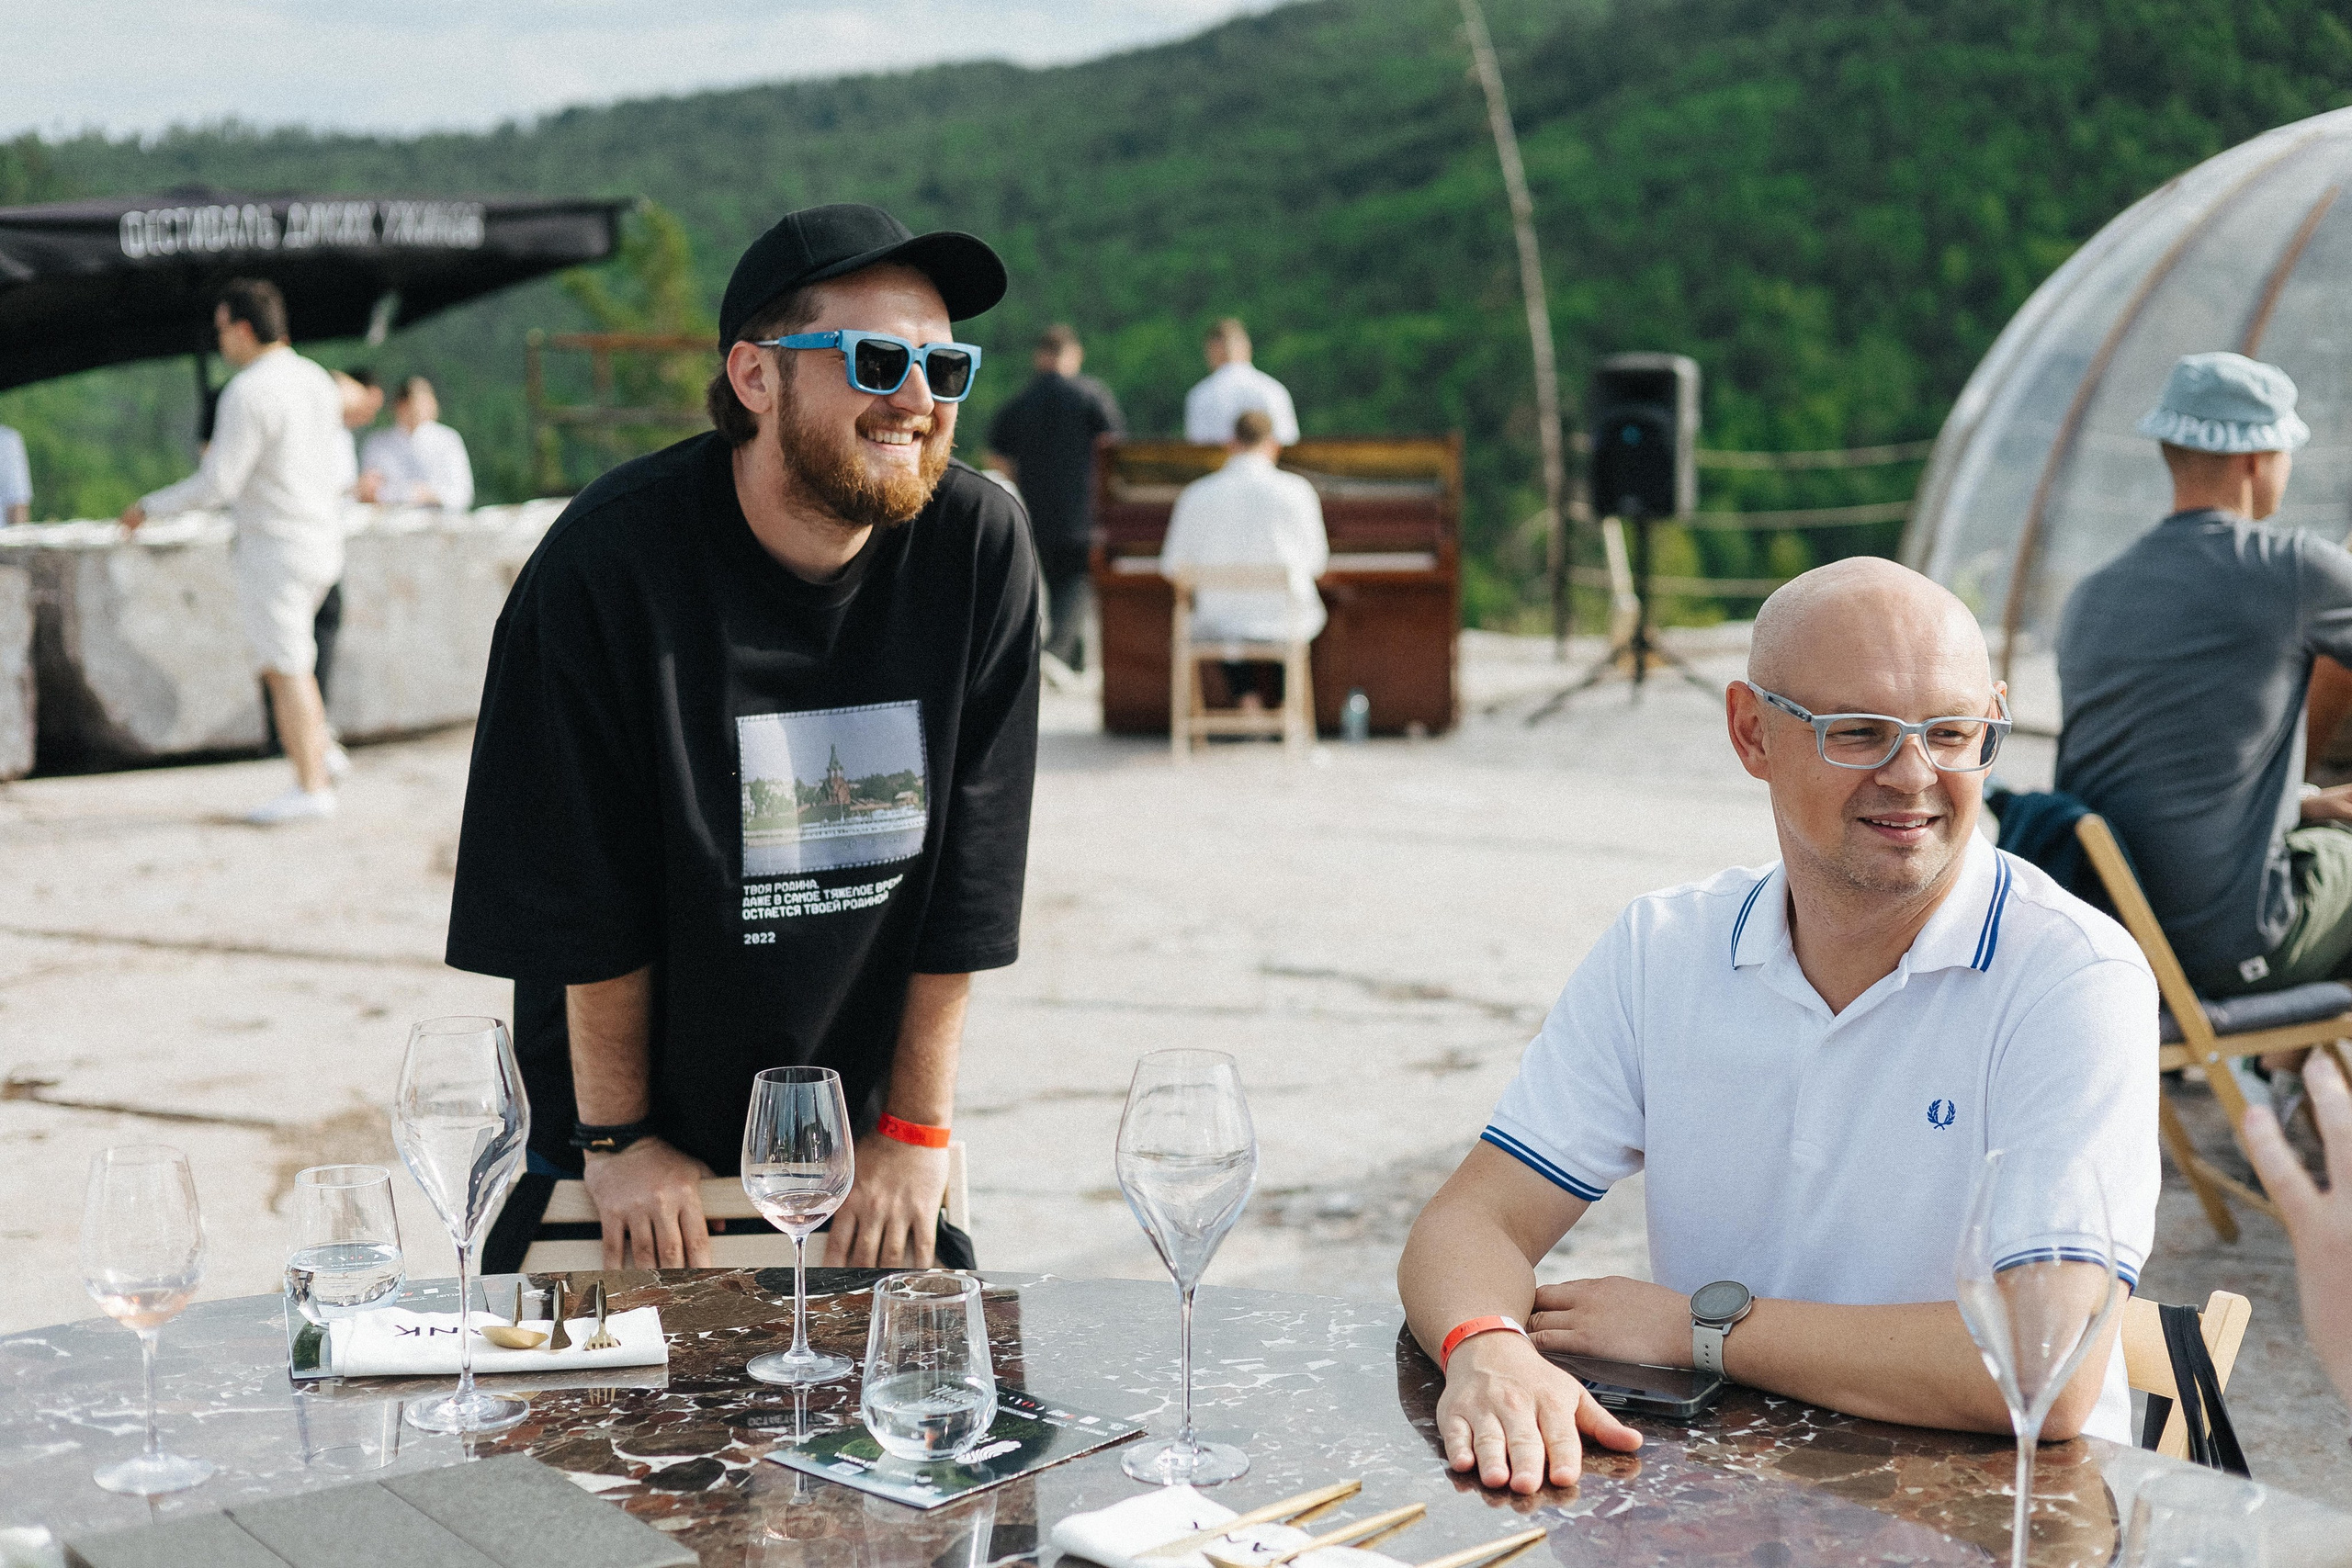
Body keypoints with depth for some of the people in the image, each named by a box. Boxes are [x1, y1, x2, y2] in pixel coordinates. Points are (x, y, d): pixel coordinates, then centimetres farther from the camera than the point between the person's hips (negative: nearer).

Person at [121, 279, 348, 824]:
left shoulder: (248, 393, -17)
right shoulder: (317, 381, 8)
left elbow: (216, 483, -18)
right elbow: (339, 470, 15)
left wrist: (150, 507, -5)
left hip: (274, 548, -9)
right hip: (321, 539, 9)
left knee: (284, 668, -2)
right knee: (289, 661, 18)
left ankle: (309, 788, 0)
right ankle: (319, 769, 17)